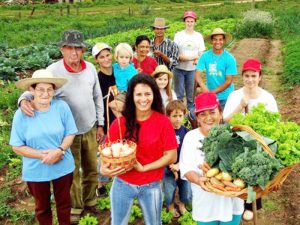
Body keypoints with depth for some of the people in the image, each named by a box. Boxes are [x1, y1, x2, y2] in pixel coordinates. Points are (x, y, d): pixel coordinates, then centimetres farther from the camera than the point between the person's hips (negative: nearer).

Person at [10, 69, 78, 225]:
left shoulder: (61, 107, -13)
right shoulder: (22, 114, -15)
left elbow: (70, 134, -6)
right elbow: (17, 147, -11)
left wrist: (59, 150, -24)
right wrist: (42, 155, -21)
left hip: (63, 166, 1)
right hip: (36, 171, -1)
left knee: (64, 202, 22)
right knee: (42, 206, 21)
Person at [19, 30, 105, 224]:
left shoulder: (90, 68, -5)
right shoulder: (53, 71, -18)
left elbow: (97, 98, 5)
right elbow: (34, 90, -14)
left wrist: (100, 124, 7)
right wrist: (24, 100, -39)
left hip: (90, 129, 4)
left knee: (92, 169, 19)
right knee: (72, 172, 13)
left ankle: (90, 202, 41)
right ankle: (75, 208, 34)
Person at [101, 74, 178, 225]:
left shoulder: (163, 122, -11)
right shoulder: (120, 122, -9)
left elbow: (171, 156, -10)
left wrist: (144, 168, -18)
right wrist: (104, 168, -24)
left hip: (151, 186, 0)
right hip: (122, 184, 1)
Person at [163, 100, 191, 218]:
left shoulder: (186, 132, -6)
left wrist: (179, 165, -15)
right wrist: (172, 167, -13)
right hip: (168, 169, -2)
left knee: (187, 196, 9)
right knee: (169, 195, 4)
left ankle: (182, 204, 43)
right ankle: (170, 206, 39)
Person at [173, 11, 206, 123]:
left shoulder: (199, 36, 7)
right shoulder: (178, 35, 2)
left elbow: (201, 53, 6)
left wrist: (197, 59, -18)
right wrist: (192, 57, -14)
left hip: (192, 69, 1)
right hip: (179, 69, -1)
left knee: (191, 95, 8)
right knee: (179, 94, 2)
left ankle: (191, 114, 18)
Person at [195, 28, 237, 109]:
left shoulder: (230, 58, -8)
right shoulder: (205, 56, -3)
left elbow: (229, 81, -9)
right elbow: (197, 74, -9)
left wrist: (213, 92, -15)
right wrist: (203, 87, -29)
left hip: (225, 97, -1)